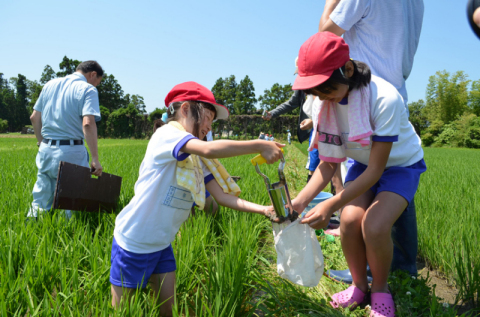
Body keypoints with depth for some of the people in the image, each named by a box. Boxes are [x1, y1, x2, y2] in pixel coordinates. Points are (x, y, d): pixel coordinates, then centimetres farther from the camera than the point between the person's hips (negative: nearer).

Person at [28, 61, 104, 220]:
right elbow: (88, 123, -21)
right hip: (71, 152, -6)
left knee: (41, 198, 16)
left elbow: (34, 117, 14)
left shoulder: (50, 84, 13)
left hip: (45, 150, 6)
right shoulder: (87, 89, -7)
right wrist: (95, 159, -21)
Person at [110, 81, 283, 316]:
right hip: (134, 242, -8)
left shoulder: (197, 159, 6)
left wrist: (264, 209, -13)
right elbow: (210, 149, -37)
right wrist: (261, 146, -29)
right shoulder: (167, 134, -19)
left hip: (161, 244, 8)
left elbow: (224, 197, -1)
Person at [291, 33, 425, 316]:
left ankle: (381, 289, 6)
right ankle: (359, 285, 9)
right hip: (363, 164, 4)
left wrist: (330, 205, -38)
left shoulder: (384, 99, -33)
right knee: (349, 220, -20)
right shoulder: (325, 105, -16)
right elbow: (329, 165, -13)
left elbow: (376, 170, -30)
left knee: (374, 226, -25)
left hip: (401, 165, -4)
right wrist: (300, 201, -28)